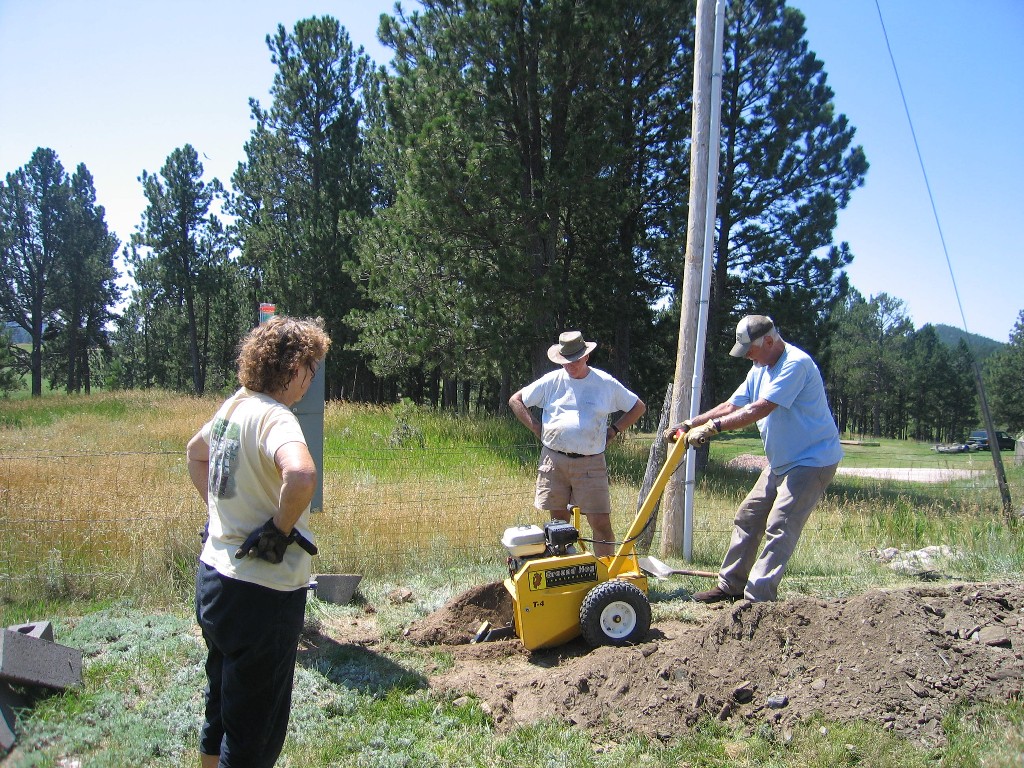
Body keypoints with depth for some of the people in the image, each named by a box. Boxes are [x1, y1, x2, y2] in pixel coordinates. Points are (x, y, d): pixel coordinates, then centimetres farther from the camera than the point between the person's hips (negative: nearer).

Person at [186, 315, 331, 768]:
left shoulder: (233, 405, 5)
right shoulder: (274, 417, -22)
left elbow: (195, 452, 26)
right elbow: (300, 475, -43)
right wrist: (282, 528, -25)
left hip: (215, 575, 9)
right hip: (261, 592, -9)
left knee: (222, 711, 27)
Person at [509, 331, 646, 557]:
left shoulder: (606, 383, 6)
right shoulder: (551, 381, 7)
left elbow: (638, 407, 17)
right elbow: (515, 400, 15)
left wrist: (613, 430, 7)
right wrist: (536, 427, 5)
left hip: (591, 464, -1)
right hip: (554, 460, 1)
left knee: (601, 522, -5)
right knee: (559, 520, 7)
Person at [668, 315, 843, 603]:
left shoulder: (795, 364, -22)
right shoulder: (760, 370, 8)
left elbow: (759, 410, -30)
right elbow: (730, 406, 9)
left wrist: (712, 427, -29)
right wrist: (689, 424, -1)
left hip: (812, 460, -10)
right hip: (781, 461, 10)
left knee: (779, 528, -14)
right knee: (747, 517, 11)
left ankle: (758, 599, -11)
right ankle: (731, 586, 20)